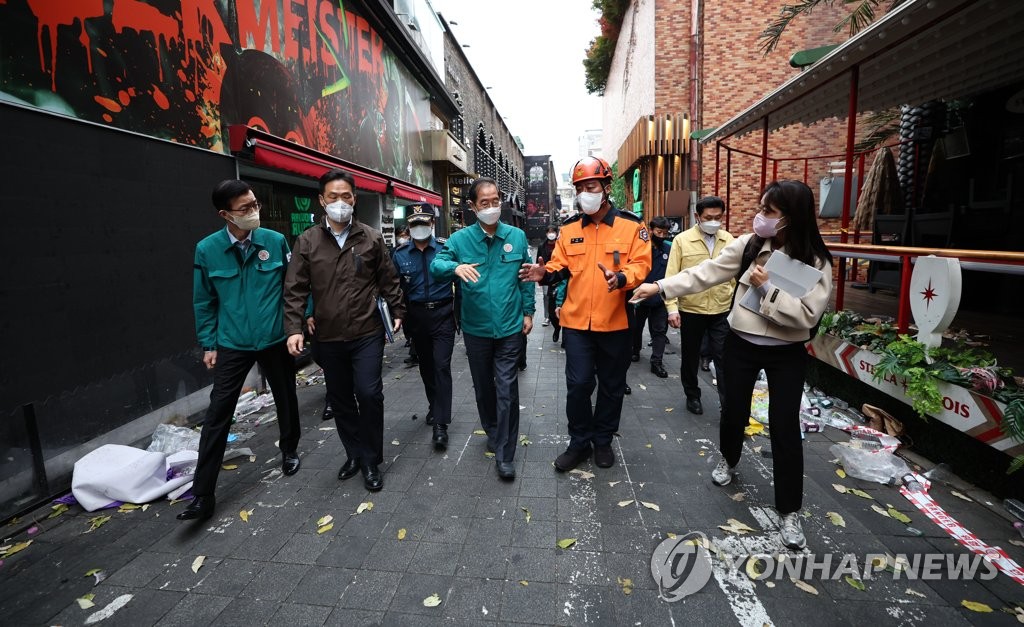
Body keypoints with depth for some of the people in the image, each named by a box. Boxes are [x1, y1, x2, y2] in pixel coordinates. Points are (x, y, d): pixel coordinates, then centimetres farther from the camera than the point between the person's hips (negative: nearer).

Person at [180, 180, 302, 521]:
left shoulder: (276, 241, -8)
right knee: (217, 414, -1)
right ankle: (202, 493, 10)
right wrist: (208, 344, 1)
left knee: (286, 400, 16)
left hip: (276, 339, 1)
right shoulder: (207, 249, -7)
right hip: (232, 345, 0)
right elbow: (203, 302, 1)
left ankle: (289, 451, 42)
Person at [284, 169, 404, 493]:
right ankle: (354, 453, 33)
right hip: (328, 338, 2)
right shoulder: (307, 241, 2)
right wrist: (294, 328, -8)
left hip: (367, 333, -2)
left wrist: (397, 312, 5)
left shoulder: (371, 238, 1)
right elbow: (295, 289, 0)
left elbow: (389, 280, 7)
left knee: (369, 394, -5)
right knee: (340, 399, 13)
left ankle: (371, 461, 15)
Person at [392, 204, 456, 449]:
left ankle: (440, 423, -6)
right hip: (416, 316, 4)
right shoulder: (400, 254, 2)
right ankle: (434, 406, 37)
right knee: (425, 364, 15)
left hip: (443, 314, -3)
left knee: (441, 365, -9)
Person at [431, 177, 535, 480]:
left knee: (507, 389, -1)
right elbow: (436, 265, -14)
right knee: (483, 386, 17)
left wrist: (528, 311, 5)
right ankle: (492, 431, 42)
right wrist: (456, 266, -35)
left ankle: (504, 455, 12)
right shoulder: (460, 239, -3)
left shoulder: (517, 236, 0)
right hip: (476, 329, 1)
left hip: (510, 327, -1)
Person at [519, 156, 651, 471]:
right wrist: (545, 273, -15)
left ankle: (603, 441, 33)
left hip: (616, 322, -1)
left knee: (611, 386, 13)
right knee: (578, 384, 4)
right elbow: (561, 265, 6)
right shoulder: (569, 228, 6)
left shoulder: (631, 225, -3)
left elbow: (641, 264, -9)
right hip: (577, 322, 1)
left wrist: (620, 278, -29)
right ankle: (580, 443, 24)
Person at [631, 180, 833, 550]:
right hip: (741, 344, 2)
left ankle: (789, 511, 17)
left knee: (785, 427, 0)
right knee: (734, 410, 16)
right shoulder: (747, 245, -6)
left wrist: (768, 288, -23)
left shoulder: (815, 261, -12)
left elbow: (808, 315, -18)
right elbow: (704, 274, -10)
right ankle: (729, 460, 47)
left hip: (787, 354, -2)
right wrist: (660, 287, -18)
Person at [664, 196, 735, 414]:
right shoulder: (682, 240, -5)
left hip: (722, 311, 1)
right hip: (690, 310, -1)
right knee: (690, 357, 14)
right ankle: (692, 396, 34)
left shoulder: (729, 240, 3)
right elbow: (672, 276, -7)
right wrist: (672, 308, -12)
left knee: (724, 358, 0)